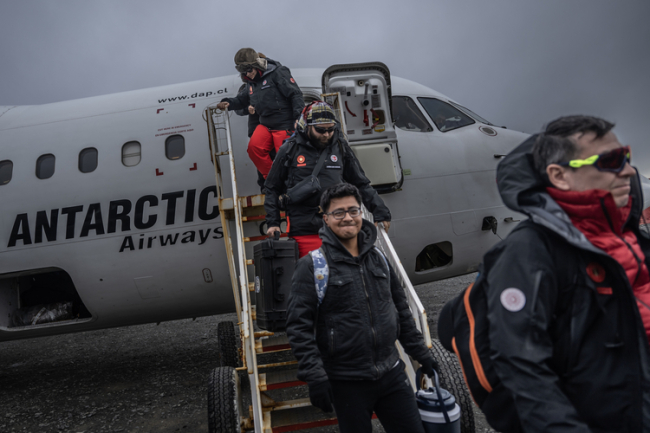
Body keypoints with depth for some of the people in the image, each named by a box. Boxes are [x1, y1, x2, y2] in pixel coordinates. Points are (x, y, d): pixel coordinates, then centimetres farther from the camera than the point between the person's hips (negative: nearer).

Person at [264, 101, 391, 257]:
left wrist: (380, 211, 10)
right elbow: (273, 188, 12)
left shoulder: (340, 147, 9)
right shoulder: (290, 149, 3)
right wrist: (273, 222, 4)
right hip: (303, 231, -2)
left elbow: (361, 184, 16)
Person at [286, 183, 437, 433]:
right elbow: (298, 326, -13)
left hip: (391, 373, 5)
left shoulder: (378, 258, 8)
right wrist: (315, 376, -18)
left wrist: (421, 354, 17)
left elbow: (401, 311, 16)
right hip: (347, 383, -4)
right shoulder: (312, 265, -9)